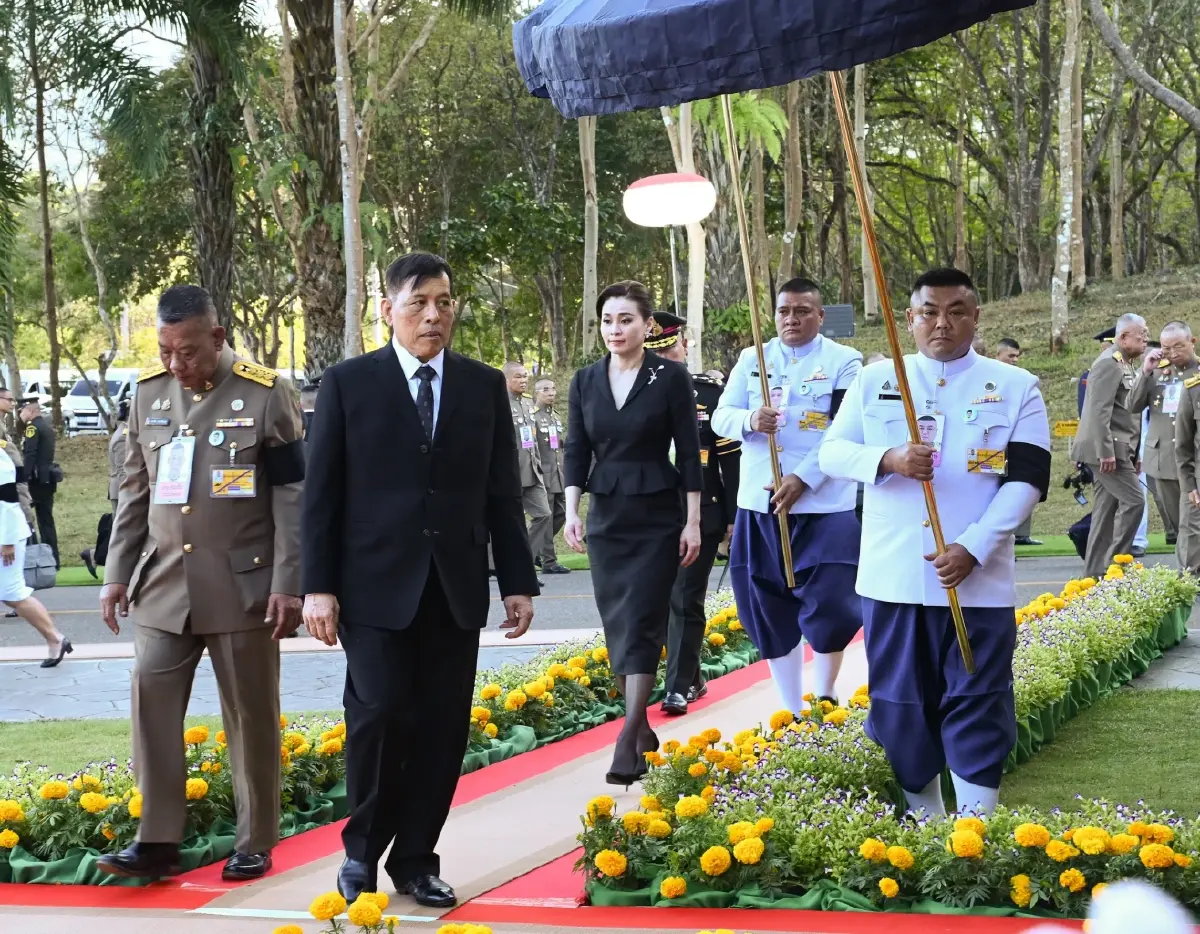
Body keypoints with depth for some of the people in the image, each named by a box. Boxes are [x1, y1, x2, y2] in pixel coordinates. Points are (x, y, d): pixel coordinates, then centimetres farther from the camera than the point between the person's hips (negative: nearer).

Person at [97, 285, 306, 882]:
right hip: (163, 586, 4)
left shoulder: (266, 394, -5)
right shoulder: (149, 391, 8)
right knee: (151, 705, -2)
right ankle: (157, 842, 5)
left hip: (242, 586, -4)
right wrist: (117, 573, 10)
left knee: (251, 717, 4)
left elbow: (291, 495, -6)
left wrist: (287, 584, -10)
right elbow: (134, 490, 14)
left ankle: (254, 845, 16)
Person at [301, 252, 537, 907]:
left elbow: (501, 493, 11)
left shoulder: (484, 386, 8)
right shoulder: (348, 383, 1)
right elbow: (321, 492, 1)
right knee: (379, 717, -11)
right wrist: (318, 585, -5)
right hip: (378, 586, -3)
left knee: (442, 729, 3)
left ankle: (416, 859, 17)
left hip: (455, 589, 3)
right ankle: (362, 850, 10)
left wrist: (518, 582, 7)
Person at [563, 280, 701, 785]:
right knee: (617, 625, 6)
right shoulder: (586, 381, 5)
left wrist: (693, 522, -8)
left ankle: (629, 738, -14)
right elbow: (577, 451, 6)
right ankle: (643, 727, 18)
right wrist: (572, 511, -5)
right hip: (606, 518, 4)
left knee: (640, 624, -10)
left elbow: (689, 452, -5)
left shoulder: (671, 377, -6)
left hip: (657, 518, -4)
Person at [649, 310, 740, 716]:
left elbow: (731, 459, 0)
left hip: (701, 517, -3)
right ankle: (692, 677, 22)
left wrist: (733, 516, -3)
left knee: (686, 601, -4)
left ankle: (680, 686, 1)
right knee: (663, 601, 8)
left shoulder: (710, 392, -1)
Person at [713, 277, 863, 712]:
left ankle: (824, 700, 18)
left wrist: (803, 479, -19)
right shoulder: (752, 359, 10)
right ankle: (791, 711, 21)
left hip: (824, 505, -4)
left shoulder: (844, 361, -1)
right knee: (771, 614, 8)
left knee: (830, 609, -6)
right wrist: (750, 421, -19)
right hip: (760, 505, 4)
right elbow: (721, 418, 4)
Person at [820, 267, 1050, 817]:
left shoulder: (1016, 388, 3)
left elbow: (1027, 480, -4)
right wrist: (888, 459, -17)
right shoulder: (876, 381, 8)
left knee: (976, 706, -2)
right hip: (893, 578, 2)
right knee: (900, 705, 8)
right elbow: (832, 452, 5)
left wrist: (973, 549, -15)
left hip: (978, 580, -2)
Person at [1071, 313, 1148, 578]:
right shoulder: (1109, 363, -13)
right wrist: (1106, 452, -24)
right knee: (1133, 500, -12)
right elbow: (1099, 411, -20)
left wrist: (1133, 454, 18)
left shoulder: (1123, 365, 18)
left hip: (1117, 450, 10)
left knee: (1107, 508, 9)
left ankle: (1096, 571, 11)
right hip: (1108, 450, -10)